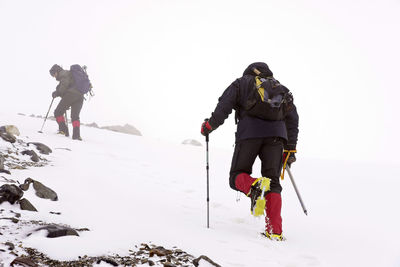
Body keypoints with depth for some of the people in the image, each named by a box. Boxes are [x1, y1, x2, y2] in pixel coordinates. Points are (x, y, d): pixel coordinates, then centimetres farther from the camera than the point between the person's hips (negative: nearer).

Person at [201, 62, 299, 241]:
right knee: (273, 183, 5)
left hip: (249, 133, -2)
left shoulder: (241, 83, 21)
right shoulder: (281, 89, 29)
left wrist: (210, 125, 13)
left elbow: (225, 105, 4)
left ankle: (254, 187, -27)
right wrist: (290, 149, 25)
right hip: (276, 134, 3)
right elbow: (292, 118, 23)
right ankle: (275, 231, -8)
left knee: (237, 175, 9)